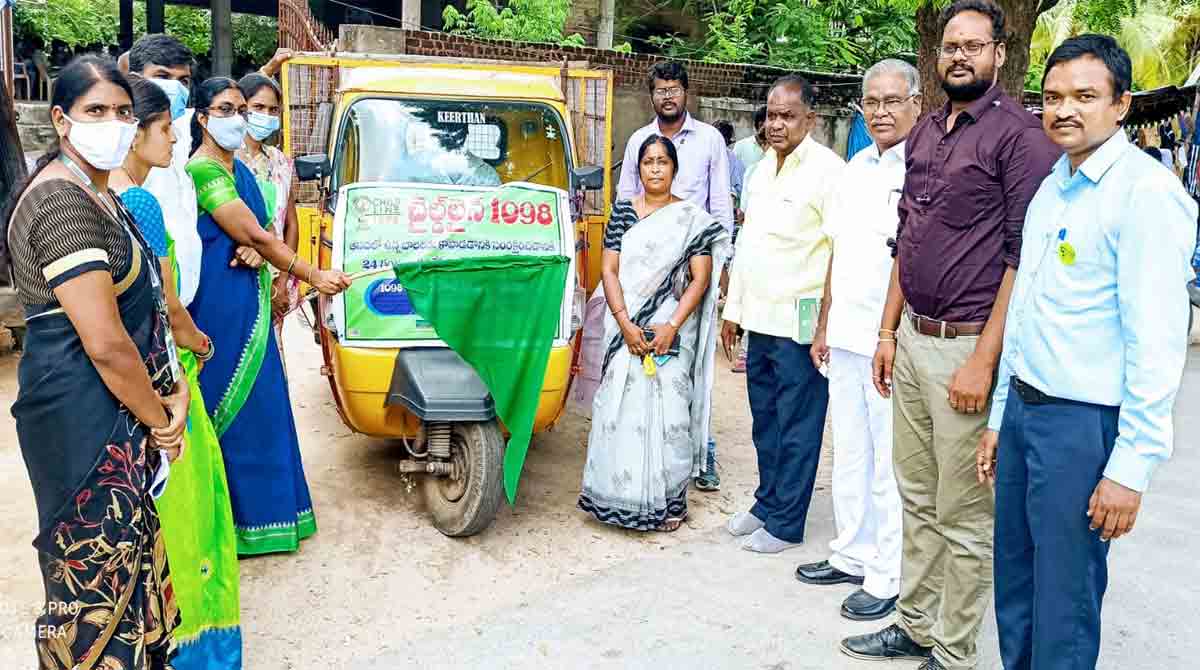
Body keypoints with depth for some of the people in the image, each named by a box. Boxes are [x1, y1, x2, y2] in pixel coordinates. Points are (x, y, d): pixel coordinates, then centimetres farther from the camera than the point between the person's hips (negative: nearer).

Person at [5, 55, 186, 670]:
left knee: (132, 550, 20)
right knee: (100, 563, 3)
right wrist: (160, 420, -11)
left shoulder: (96, 194, 12)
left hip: (125, 407, 10)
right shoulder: (63, 202, -19)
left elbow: (139, 302, 16)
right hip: (87, 416, -10)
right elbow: (105, 343, -24)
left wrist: (171, 389, 4)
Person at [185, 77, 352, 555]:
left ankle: (256, 505, 25)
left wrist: (254, 251, -10)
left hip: (249, 302, 9)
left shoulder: (240, 171, 13)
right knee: (227, 405, 0)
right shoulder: (202, 171, -15)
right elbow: (254, 234, -19)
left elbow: (257, 236, 14)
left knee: (258, 403, 13)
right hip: (217, 303, -9)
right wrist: (314, 277, -16)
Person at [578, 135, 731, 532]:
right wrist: (625, 324, -10)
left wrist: (671, 327, -14)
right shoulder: (623, 211, 7)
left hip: (671, 330, -2)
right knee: (620, 407, 1)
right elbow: (610, 271, 2)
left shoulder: (692, 219, 2)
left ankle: (667, 502, 10)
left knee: (668, 411, -2)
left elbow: (700, 279, -3)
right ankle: (618, 496, 13)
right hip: (626, 328, 2)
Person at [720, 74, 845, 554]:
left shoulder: (826, 171, -12)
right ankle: (767, 503, 32)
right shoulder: (761, 171, 14)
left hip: (799, 325, -8)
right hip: (759, 319, 8)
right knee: (765, 420, 17)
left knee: (796, 428, 3)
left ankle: (785, 524, 14)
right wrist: (733, 309, 19)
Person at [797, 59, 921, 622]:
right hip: (846, 339, 8)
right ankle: (852, 555, 31)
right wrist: (824, 327, 19)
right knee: (849, 454, 16)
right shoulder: (855, 170, 14)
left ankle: (887, 578, 14)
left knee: (888, 463, 1)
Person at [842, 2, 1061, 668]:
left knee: (962, 517, 4)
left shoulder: (1018, 134, -9)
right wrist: (888, 330, 14)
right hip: (912, 339, 7)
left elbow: (1024, 257, -13)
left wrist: (983, 360, -17)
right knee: (918, 499, 17)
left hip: (967, 347, -7)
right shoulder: (925, 132, 14)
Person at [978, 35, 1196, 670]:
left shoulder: (1146, 192, -14)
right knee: (1014, 584, 18)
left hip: (1084, 423, -8)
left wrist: (1132, 467, -19)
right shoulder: (1050, 188, 11)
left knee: (1063, 608, 6)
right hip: (1023, 407, 8)